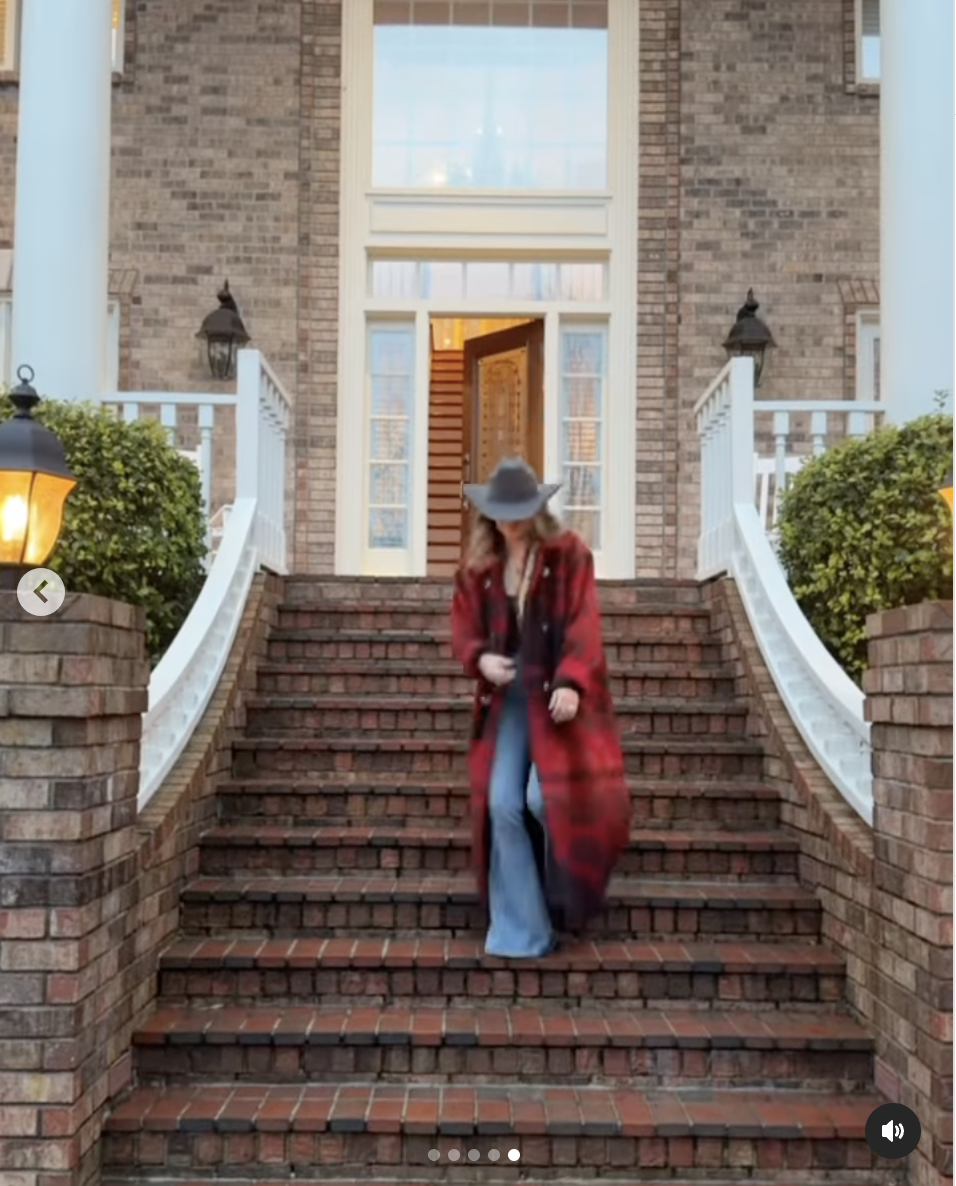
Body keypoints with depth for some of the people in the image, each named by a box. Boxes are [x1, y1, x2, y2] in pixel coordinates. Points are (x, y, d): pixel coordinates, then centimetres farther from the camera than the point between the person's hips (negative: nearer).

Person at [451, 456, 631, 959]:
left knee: (547, 797, -15)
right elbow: (464, 626, 9)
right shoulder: (479, 563, 8)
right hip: (506, 698, 4)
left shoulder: (569, 553, -2)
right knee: (503, 805, -5)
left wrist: (571, 682, -25)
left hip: (557, 695, -3)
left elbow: (583, 625, -11)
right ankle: (522, 931, 6)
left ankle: (566, 893, 20)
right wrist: (480, 659, -14)